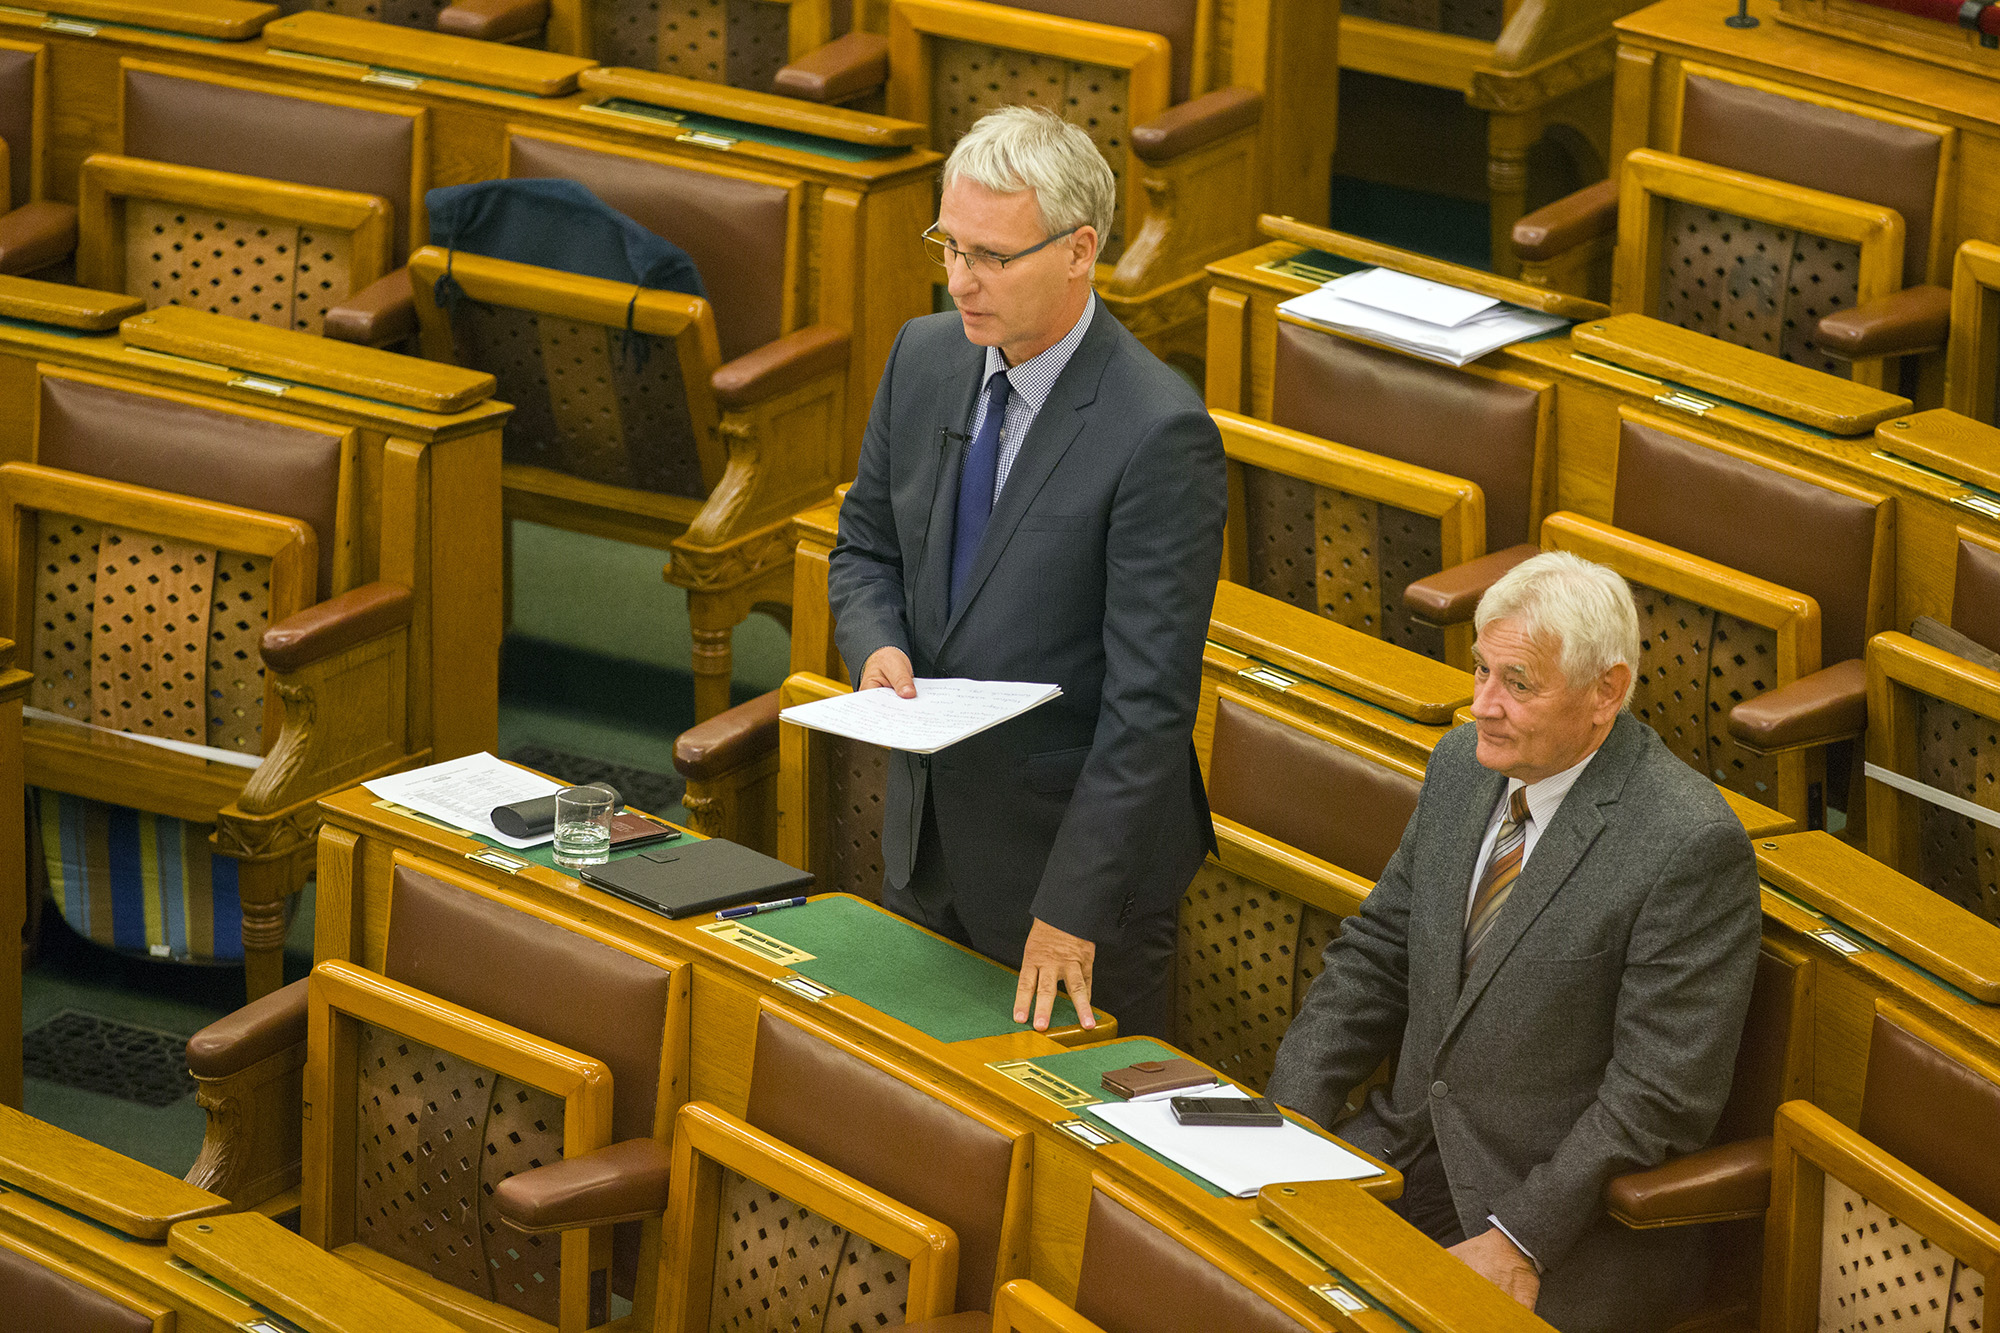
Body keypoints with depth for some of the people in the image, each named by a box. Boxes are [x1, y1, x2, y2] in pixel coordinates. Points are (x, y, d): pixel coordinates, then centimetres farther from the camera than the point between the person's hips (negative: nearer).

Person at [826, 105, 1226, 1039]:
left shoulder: (1158, 432, -23)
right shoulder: (925, 357, -1)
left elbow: (1148, 700, -22)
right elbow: (866, 546, 14)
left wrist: (1072, 908, -24)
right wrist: (880, 647, -10)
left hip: (1076, 840, -7)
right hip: (928, 834, 7)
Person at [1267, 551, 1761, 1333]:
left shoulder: (1692, 846, -18)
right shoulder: (1462, 766, 5)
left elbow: (1658, 1098, -18)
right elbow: (1374, 955, 14)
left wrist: (1519, 1239, -22)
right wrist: (1287, 1119, 0)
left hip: (1571, 1212, -7)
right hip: (1407, 1151, 7)